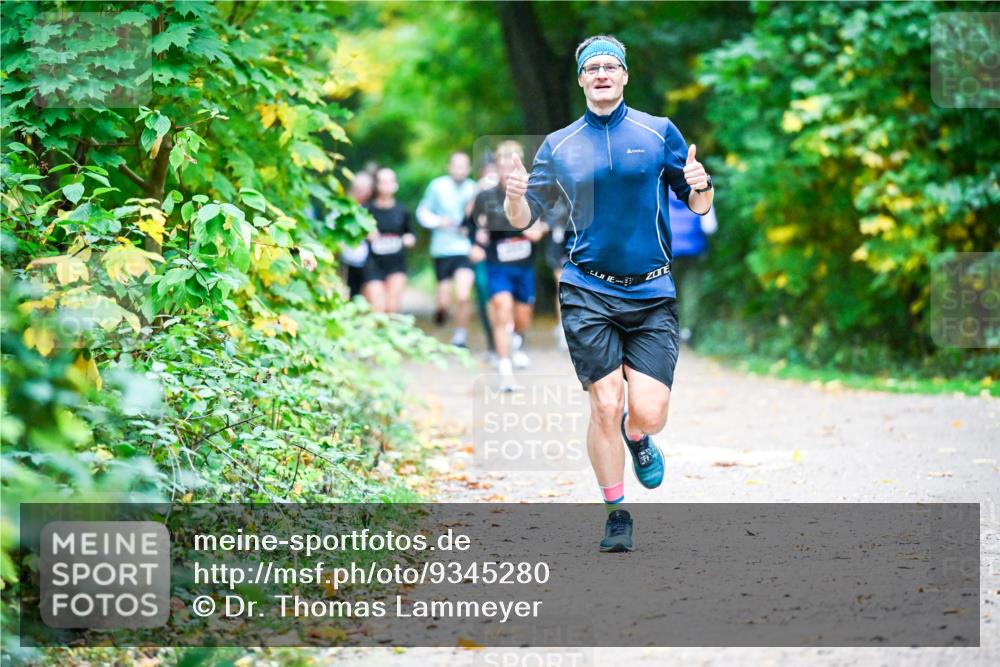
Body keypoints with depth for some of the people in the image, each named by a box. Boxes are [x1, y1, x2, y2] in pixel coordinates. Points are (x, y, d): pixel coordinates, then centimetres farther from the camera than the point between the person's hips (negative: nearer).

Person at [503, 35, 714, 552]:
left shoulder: (659, 133, 6)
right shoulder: (558, 146, 8)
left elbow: (698, 207, 8)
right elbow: (523, 218, 10)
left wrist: (701, 186, -15)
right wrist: (515, 196, -13)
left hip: (652, 294, 0)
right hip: (587, 292, 0)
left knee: (648, 412, -8)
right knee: (605, 407, -5)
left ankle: (636, 437, 30)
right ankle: (616, 514, 14)